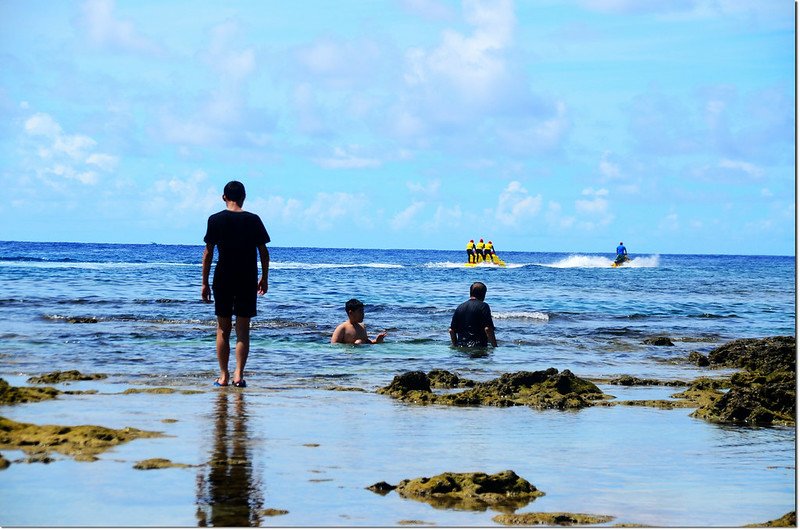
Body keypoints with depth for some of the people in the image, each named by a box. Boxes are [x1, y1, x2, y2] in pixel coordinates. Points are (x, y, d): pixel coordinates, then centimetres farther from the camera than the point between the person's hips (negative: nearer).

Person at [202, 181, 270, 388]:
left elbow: (208, 253, -3)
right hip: (248, 281, 0)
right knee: (243, 330, 3)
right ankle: (239, 375, -6)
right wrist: (264, 278, 14)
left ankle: (223, 376, 8)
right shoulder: (253, 220, 0)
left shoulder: (215, 220, -3)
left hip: (223, 280, 0)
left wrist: (205, 283, 1)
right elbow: (264, 252, 3)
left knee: (223, 330, 8)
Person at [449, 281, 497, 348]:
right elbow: (487, 329, -9)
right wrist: (495, 346, -3)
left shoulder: (459, 307, 17)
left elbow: (452, 330, 18)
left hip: (461, 347, 6)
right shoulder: (483, 306, 0)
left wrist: (455, 346, 28)